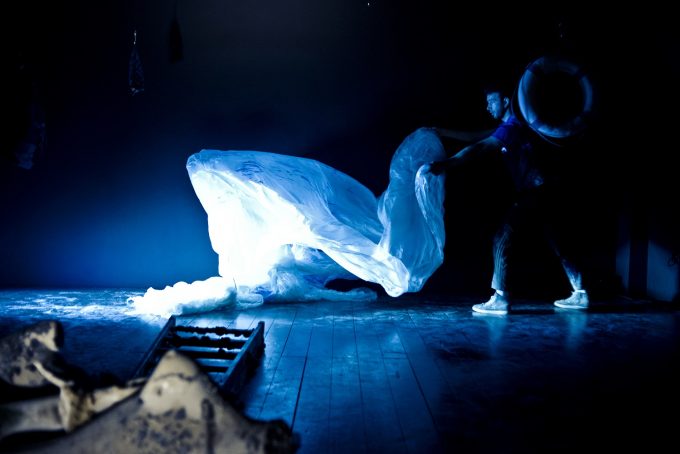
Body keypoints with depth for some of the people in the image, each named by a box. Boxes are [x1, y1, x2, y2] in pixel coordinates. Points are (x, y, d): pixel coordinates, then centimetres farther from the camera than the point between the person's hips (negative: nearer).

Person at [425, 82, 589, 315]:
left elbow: (479, 149, -23)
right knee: (556, 243, 14)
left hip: (533, 192, -10)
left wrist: (444, 165, -29)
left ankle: (500, 298, -13)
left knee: (502, 238, -12)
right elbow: (481, 138, 25)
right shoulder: (511, 126, 18)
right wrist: (444, 132, 25)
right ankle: (580, 294, 21)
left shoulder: (513, 126, -12)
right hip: (541, 191, 10)